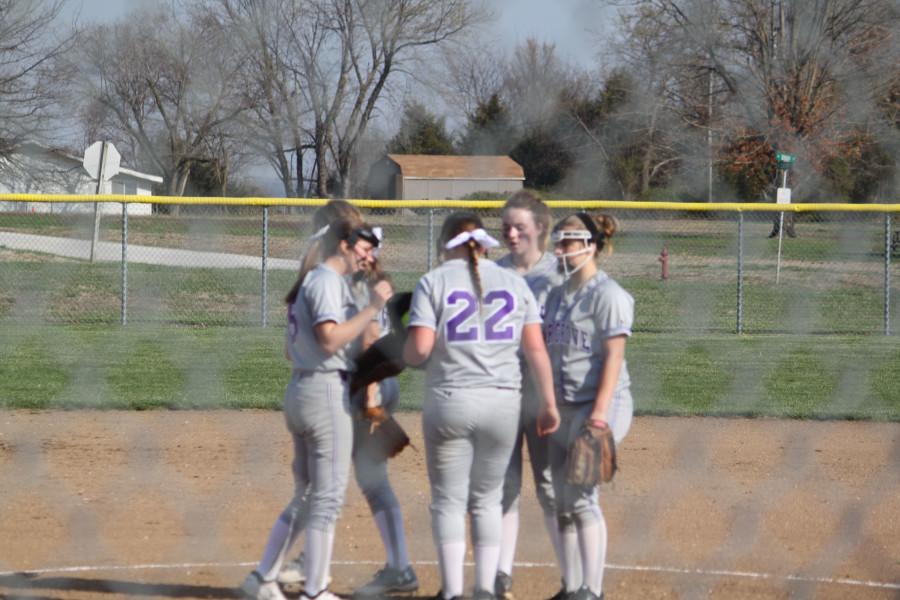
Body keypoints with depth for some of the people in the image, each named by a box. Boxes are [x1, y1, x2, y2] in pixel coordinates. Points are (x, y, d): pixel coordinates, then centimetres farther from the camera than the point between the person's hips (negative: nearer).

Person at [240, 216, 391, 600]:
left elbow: (291, 349, 22)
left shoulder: (309, 281, 19)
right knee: (328, 496, -5)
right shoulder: (328, 281, -11)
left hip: (300, 391, 10)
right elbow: (330, 338, -22)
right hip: (327, 391, -10)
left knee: (306, 495, 16)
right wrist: (373, 308, -20)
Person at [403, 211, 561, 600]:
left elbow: (419, 349, -11)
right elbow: (536, 349, 3)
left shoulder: (434, 282, -2)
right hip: (503, 405, 3)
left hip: (449, 403, -3)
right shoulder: (513, 283, 7)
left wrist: (405, 355, 11)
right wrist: (549, 403, 7)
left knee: (449, 499, 5)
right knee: (487, 499, 14)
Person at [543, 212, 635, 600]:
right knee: (563, 502, 9)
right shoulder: (557, 296, 16)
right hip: (563, 408, 9)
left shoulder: (607, 295, -9)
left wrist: (600, 413, -22)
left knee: (580, 496, -13)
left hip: (599, 405, -9)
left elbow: (613, 357, -15)